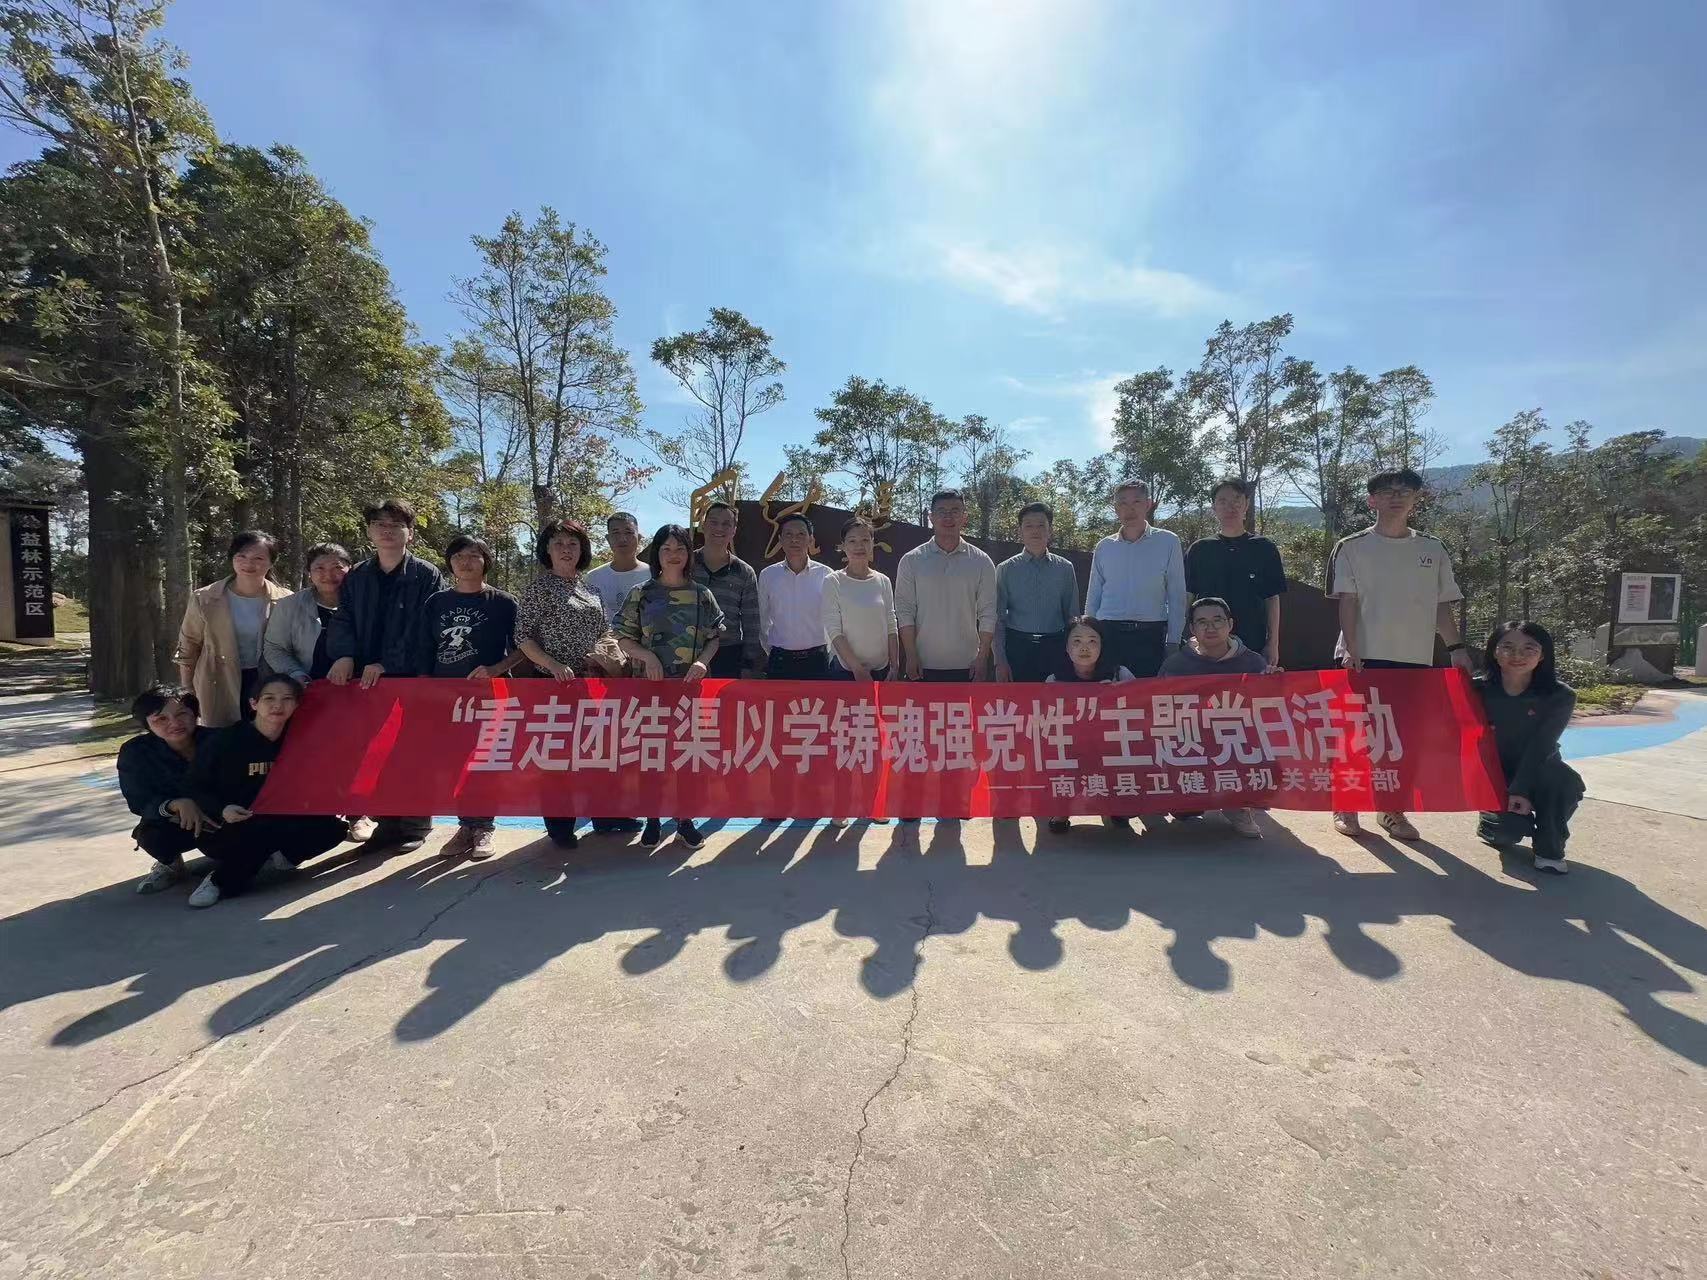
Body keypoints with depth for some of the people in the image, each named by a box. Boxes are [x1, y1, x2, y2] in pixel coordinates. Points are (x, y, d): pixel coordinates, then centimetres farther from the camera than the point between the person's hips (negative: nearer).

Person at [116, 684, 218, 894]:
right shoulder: (135, 752, -12)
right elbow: (140, 802, -16)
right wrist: (177, 805, -37)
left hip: (222, 820, 0)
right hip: (174, 823, 0)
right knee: (150, 836, -33)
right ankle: (170, 864, 5)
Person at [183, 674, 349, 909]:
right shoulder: (225, 741, -10)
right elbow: (194, 786, -5)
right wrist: (221, 809, -24)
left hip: (281, 824, 3)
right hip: (229, 829, -3)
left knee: (335, 826, -20)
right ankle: (222, 879, -12)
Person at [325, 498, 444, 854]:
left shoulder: (427, 577, -1)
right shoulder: (355, 578, 15)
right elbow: (342, 621, 9)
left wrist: (387, 664, -16)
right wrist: (344, 655, -12)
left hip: (412, 678, -4)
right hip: (367, 681, 4)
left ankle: (414, 826, 9)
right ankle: (386, 822, 17)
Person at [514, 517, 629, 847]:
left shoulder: (589, 587, 13)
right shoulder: (539, 587, -4)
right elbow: (522, 637, -8)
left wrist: (613, 658, 0)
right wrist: (554, 665, -19)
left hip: (596, 681, 6)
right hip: (558, 683, -5)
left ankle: (605, 814, 24)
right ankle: (560, 826, 13)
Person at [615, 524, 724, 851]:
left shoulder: (703, 595, 4)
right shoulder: (641, 594, 2)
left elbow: (715, 637, 7)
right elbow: (624, 637, 4)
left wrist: (703, 662, -11)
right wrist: (647, 656, -13)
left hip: (692, 683, 1)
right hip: (652, 682, 0)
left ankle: (684, 819, 17)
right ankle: (653, 819, 16)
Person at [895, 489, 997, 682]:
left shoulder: (981, 562, 3)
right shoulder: (911, 560, 1)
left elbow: (987, 612, 2)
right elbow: (905, 610, -1)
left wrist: (982, 657, -4)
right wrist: (911, 657, -7)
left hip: (966, 665, 1)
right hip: (923, 665, 0)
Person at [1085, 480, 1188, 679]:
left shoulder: (1168, 542, 3)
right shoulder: (1104, 547, 10)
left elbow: (1176, 597, 3)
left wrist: (1173, 641, -2)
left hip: (1150, 635, -2)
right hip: (1108, 634, 2)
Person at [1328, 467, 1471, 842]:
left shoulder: (1433, 549, 11)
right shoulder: (1352, 547, 1)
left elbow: (1441, 606, 12)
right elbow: (1347, 603, -5)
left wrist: (1456, 647, 1)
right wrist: (1351, 650, -14)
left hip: (1416, 658, 3)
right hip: (1365, 657, -3)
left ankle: (1393, 810, 18)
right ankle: (1345, 807, 12)